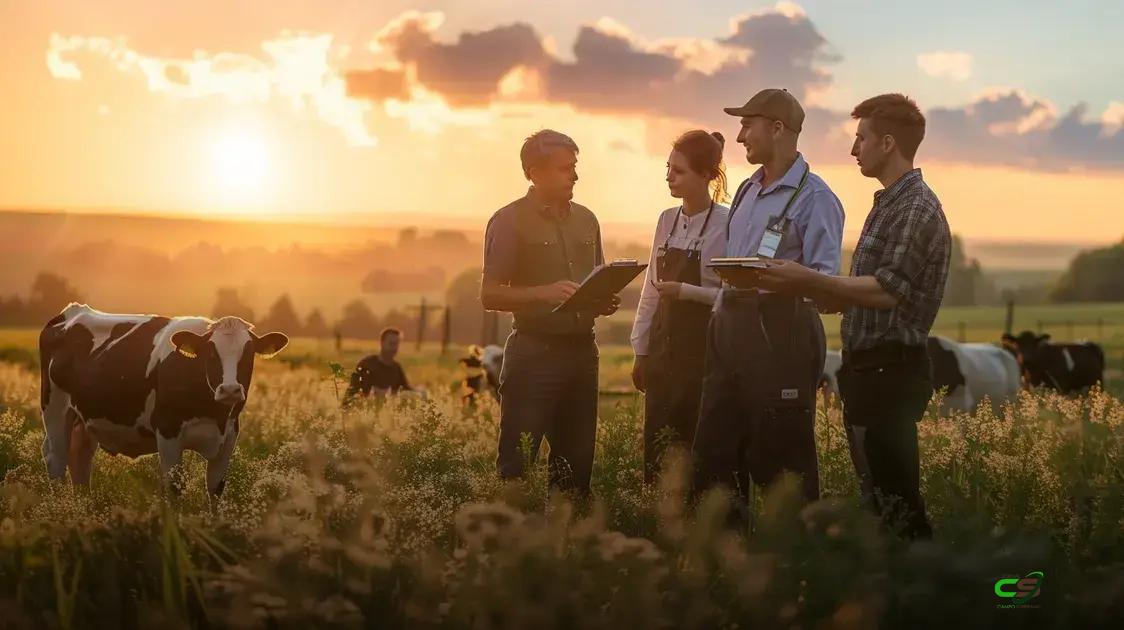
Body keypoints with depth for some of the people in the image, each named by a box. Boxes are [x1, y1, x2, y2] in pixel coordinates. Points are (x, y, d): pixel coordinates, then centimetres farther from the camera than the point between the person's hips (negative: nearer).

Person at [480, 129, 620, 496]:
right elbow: (490, 294, -7)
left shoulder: (586, 220, 15)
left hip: (582, 351, 6)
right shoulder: (510, 221, -3)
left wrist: (606, 303, 3)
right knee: (516, 464, -8)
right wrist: (544, 293, -21)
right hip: (534, 352, -6)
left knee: (577, 463, 8)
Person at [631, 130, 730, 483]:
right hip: (664, 345, 6)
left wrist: (685, 291, -18)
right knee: (656, 447, 6)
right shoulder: (667, 220, 10)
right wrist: (640, 350, 12)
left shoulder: (727, 224, -9)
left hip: (704, 347, -6)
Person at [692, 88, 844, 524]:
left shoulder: (814, 198, -9)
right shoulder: (747, 191, 18)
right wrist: (722, 320, 18)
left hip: (779, 332, -9)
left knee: (779, 457, -5)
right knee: (713, 454, 10)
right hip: (730, 326, 9)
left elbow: (825, 280, -17)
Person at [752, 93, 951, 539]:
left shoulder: (916, 208, -12)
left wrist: (809, 280, -21)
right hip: (869, 371, 10)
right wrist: (799, 286, 11)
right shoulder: (889, 204, 19)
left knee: (895, 501, -10)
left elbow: (886, 291, -22)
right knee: (879, 496, 13)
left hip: (889, 373, -10)